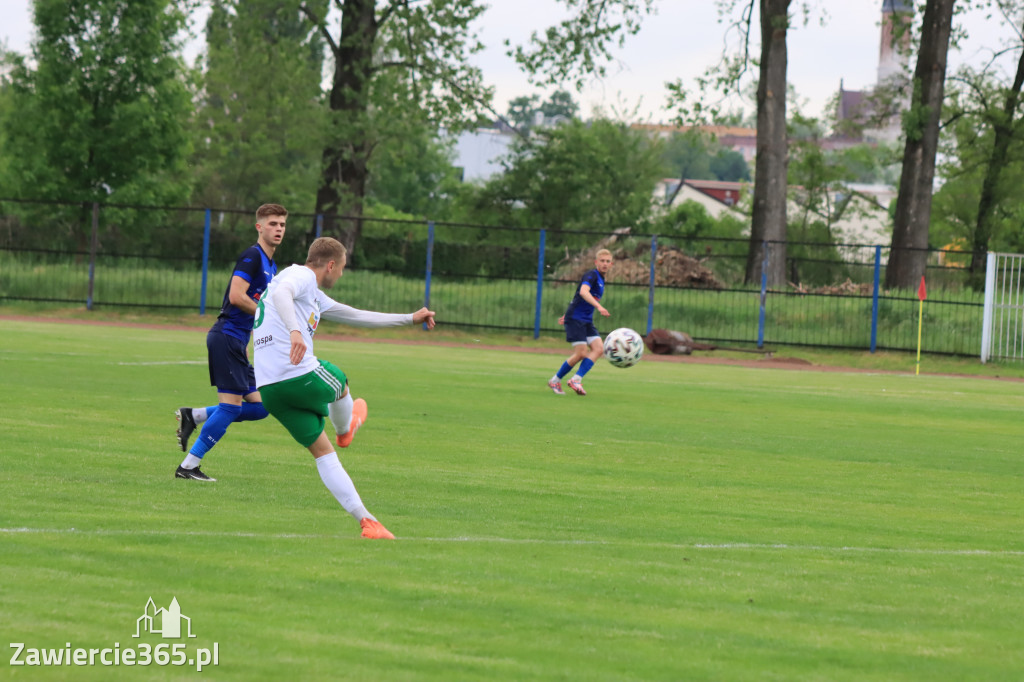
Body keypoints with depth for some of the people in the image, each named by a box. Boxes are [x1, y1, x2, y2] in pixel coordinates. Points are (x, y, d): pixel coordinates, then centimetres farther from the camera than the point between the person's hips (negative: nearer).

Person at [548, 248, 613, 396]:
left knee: (599, 348, -9)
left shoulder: (601, 280, 17)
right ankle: (555, 381, 2)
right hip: (575, 319, -8)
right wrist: (598, 306, -44)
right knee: (581, 353, -13)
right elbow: (583, 292, -31)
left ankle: (576, 379, -8)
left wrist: (567, 315, 33)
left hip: (587, 322, 8)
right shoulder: (591, 276, -11)